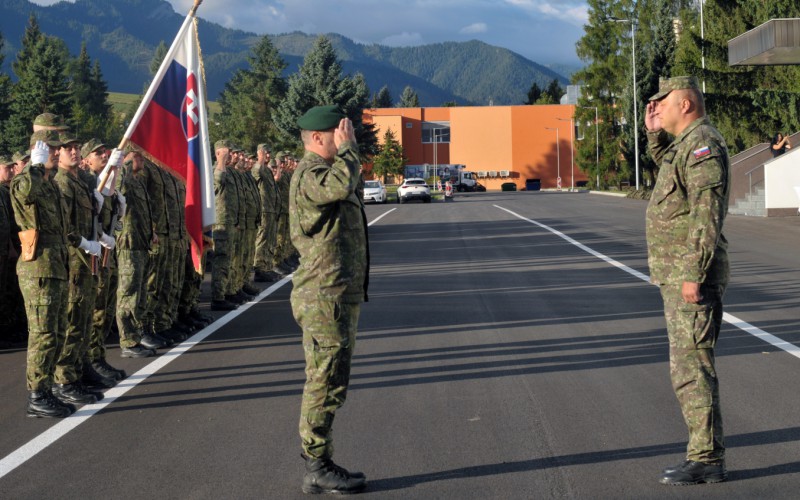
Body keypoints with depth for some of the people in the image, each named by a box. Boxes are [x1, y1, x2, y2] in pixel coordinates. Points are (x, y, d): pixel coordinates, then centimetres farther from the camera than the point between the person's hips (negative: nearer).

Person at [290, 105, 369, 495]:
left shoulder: (323, 172, 20)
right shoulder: (310, 174, -13)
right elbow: (342, 184, -35)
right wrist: (348, 148, -22)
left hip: (338, 297, 11)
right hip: (326, 298, -11)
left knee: (325, 385, 14)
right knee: (325, 386, -7)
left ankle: (320, 466, 21)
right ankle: (318, 470, -1)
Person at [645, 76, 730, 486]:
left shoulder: (702, 144, -15)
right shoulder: (686, 144, 16)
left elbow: (707, 215, -22)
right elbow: (668, 167, 42)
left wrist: (694, 276, -24)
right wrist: (654, 132, 24)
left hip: (689, 276, -11)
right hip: (677, 276, 11)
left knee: (692, 367, -8)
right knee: (688, 366, 13)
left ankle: (706, 460, -3)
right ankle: (704, 453, 20)